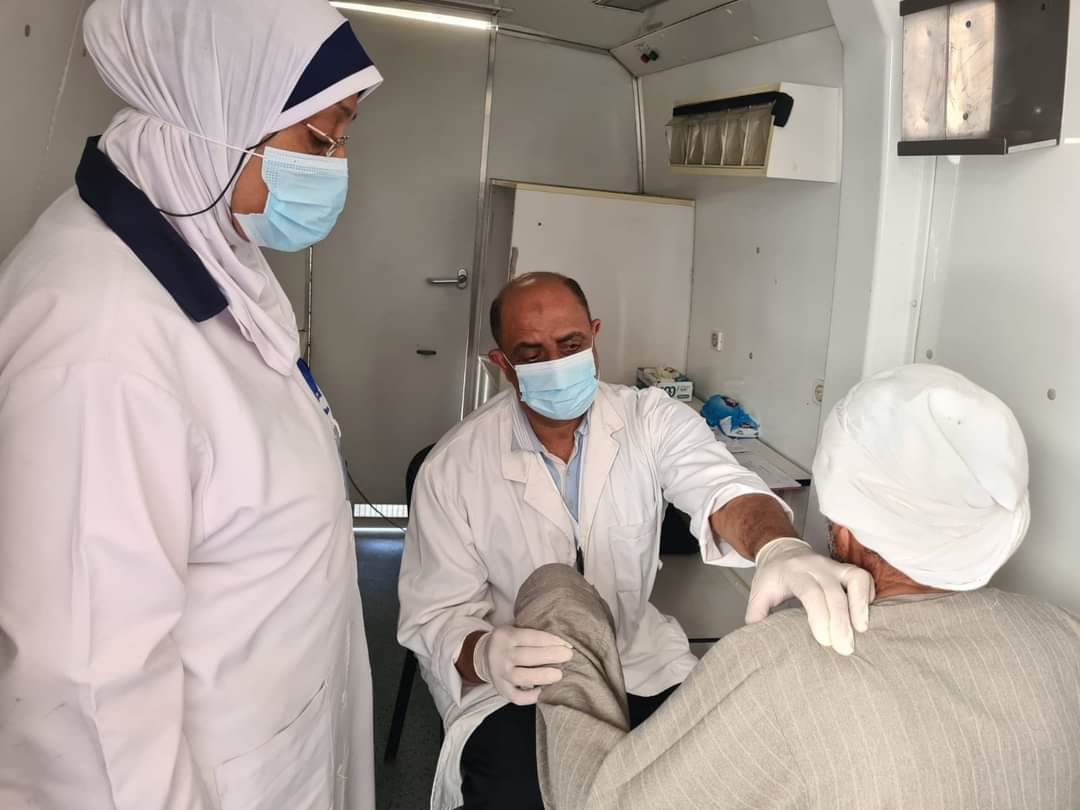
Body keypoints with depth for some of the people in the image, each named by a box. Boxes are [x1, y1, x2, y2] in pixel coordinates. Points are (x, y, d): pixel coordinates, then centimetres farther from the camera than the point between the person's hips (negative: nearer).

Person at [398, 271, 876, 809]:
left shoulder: (653, 421, -8)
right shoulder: (452, 468, -12)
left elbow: (720, 486, -26)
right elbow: (434, 617, -11)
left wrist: (781, 548, -51)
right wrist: (486, 655, -36)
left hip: (638, 659, 3)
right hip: (509, 684, -2)